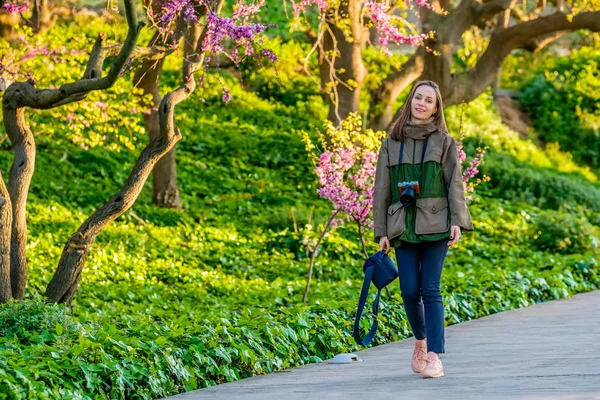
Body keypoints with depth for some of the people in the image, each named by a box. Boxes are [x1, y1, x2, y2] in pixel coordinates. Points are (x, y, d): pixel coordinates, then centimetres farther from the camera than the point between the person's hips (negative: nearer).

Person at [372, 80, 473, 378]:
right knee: (409, 290, -2)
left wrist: (456, 221, -10)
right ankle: (421, 341, 23)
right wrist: (382, 231, 6)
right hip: (403, 227, 2)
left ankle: (435, 357, -10)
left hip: (435, 226, -2)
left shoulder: (444, 141, 6)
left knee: (430, 290, -8)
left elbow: (455, 183, 2)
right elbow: (382, 189, 11)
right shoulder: (392, 143, 11)